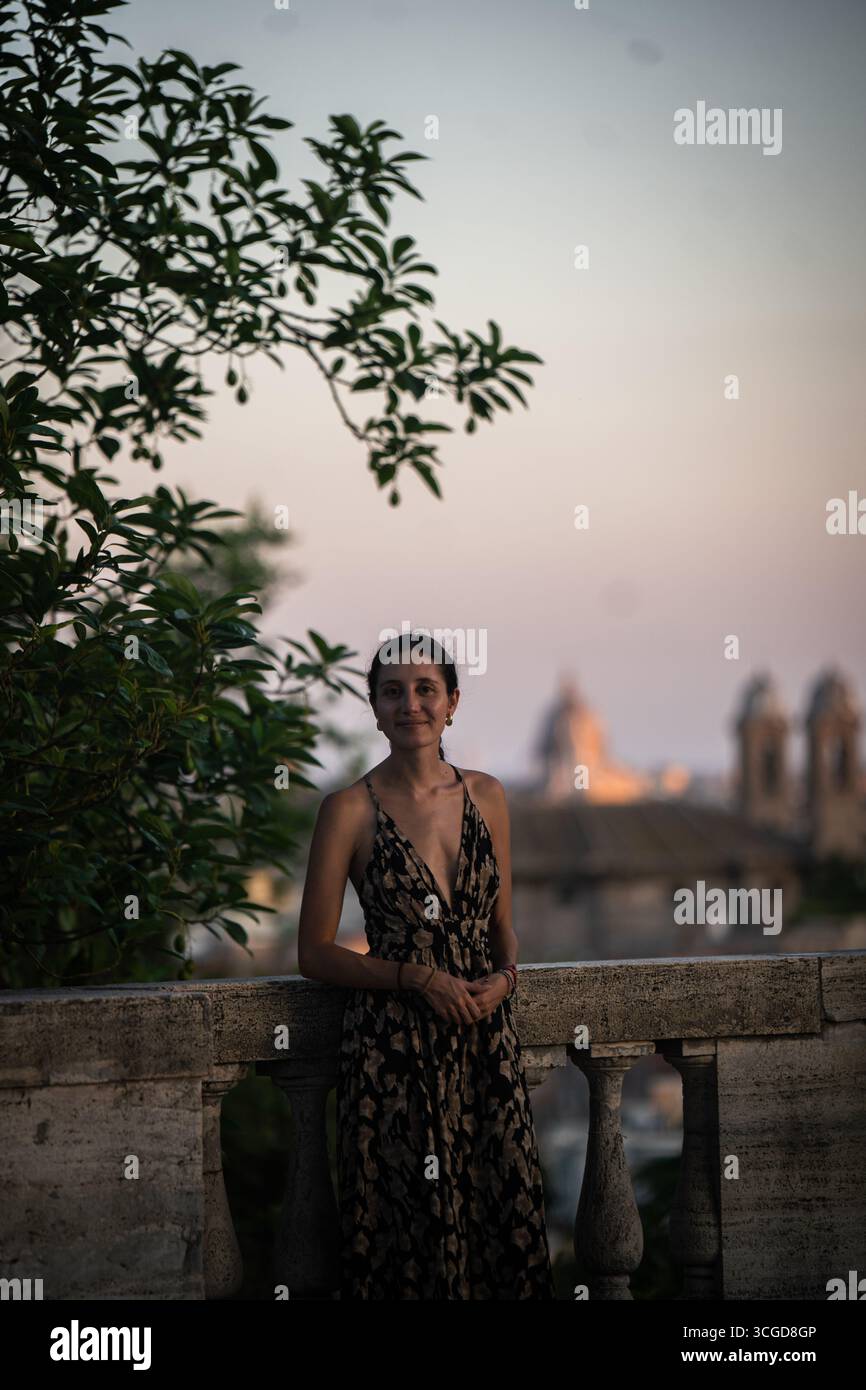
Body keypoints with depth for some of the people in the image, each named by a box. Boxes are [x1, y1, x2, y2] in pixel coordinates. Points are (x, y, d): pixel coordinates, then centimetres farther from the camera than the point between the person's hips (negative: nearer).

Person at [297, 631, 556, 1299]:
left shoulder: (486, 795, 9)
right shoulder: (350, 810, -4)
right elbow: (315, 952, -3)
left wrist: (504, 978, -5)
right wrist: (417, 977, -13)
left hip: (485, 1036, 4)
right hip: (394, 1046, -4)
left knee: (501, 1213, 2)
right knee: (407, 1224, -2)